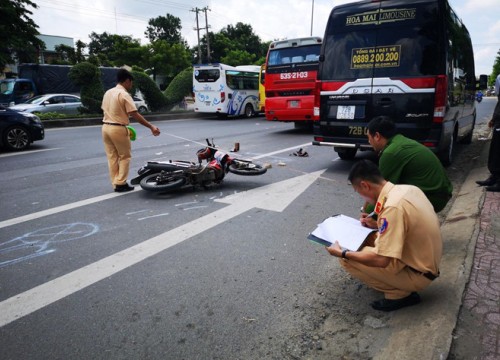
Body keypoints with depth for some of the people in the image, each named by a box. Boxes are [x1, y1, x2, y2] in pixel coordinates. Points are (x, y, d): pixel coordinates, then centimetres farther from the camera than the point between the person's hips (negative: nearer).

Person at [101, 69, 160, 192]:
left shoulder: (108, 93, 13)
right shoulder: (124, 94, -13)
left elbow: (105, 110, 17)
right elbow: (135, 115, -18)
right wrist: (151, 127, -17)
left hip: (106, 127, 8)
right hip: (118, 129, -8)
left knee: (112, 157, 11)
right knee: (124, 156, 5)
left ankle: (115, 183, 17)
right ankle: (120, 183, 4)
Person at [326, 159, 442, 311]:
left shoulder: (392, 207, -29)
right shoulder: (408, 188, -3)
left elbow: (381, 260, -29)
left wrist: (342, 253, -17)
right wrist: (378, 225, 12)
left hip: (417, 274, -9)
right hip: (427, 261, 9)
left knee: (347, 258, -13)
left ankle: (399, 293, -1)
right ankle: (401, 289, 14)